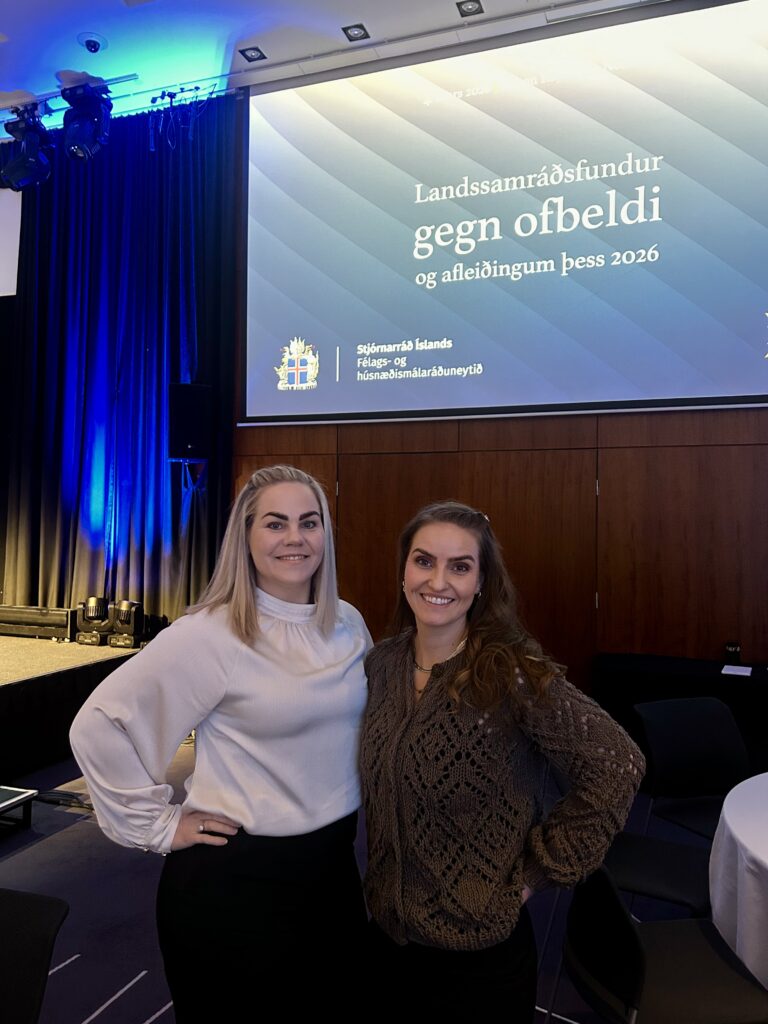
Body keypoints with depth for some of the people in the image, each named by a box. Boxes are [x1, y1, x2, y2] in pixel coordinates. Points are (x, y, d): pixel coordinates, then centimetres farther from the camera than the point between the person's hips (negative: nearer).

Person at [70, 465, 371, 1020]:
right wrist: (157, 824, -13)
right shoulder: (210, 635, -19)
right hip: (236, 877, -5)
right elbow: (97, 724, -17)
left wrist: (347, 810, 11)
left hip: (334, 864, 6)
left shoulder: (349, 624, -1)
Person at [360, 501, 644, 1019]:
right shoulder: (383, 663, -5)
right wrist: (380, 879, 7)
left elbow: (617, 763, -22)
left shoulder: (511, 671, -22)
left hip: (478, 946, -5)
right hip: (388, 927, 5)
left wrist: (539, 871, -17)